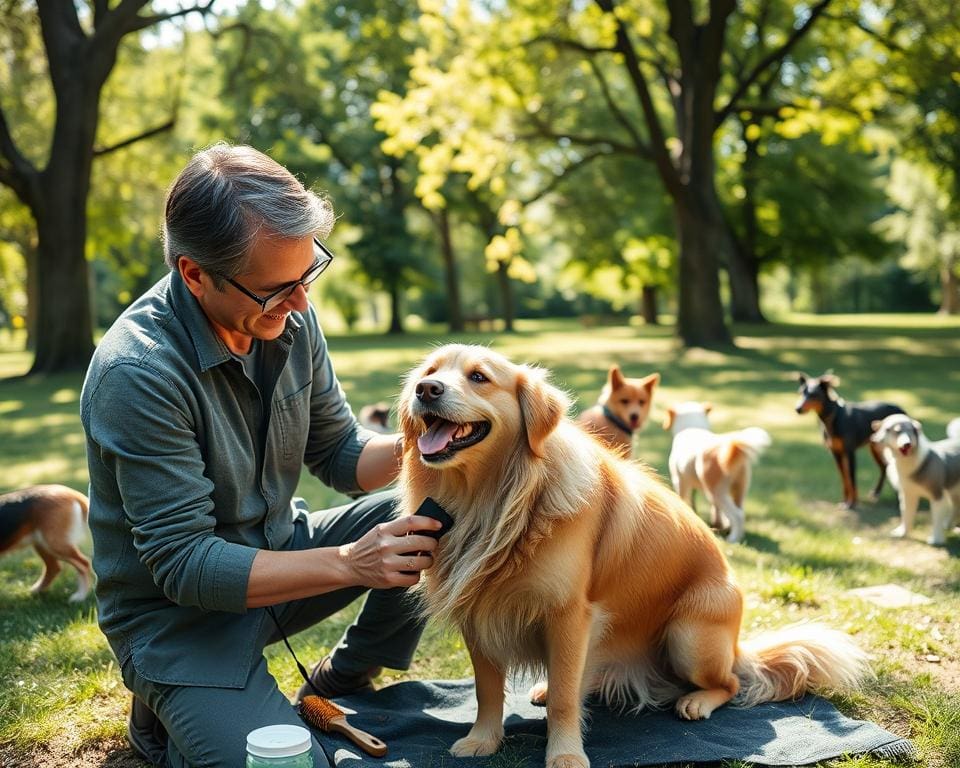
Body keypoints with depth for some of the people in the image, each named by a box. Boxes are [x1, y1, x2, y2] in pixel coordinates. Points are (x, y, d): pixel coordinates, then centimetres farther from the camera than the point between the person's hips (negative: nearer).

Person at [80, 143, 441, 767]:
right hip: (179, 609, -6)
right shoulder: (138, 371, -28)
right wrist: (348, 563, -32)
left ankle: (344, 682, 15)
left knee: (435, 521, -6)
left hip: (277, 549, 7)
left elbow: (338, 452, 3)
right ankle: (167, 711, 9)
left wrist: (409, 448, -19)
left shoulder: (289, 316, -8)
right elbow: (182, 565, -27)